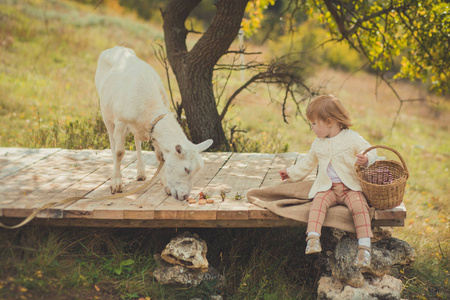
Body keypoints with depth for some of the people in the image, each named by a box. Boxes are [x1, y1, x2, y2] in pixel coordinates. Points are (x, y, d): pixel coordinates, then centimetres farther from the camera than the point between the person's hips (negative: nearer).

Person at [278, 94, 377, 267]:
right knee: (318, 202, -28)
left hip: (350, 187, -3)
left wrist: (366, 159, -25)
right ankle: (313, 238, -40)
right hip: (327, 188, 3)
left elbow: (370, 152, -1)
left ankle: (364, 247, -32)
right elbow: (308, 162, 33)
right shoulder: (318, 144, 18)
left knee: (359, 206, -30)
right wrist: (291, 173, 38)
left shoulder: (352, 138, 1)